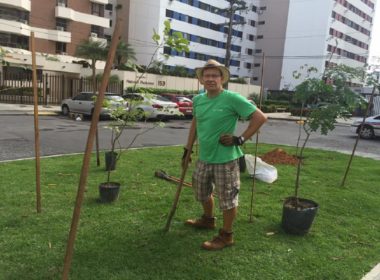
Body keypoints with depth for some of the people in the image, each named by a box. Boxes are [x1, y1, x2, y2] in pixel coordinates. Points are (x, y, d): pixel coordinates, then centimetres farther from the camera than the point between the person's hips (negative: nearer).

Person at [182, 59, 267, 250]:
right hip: (204, 158, 7)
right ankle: (208, 220, 50)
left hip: (225, 159, -7)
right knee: (202, 193, 24)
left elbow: (260, 118, -16)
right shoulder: (197, 100, 3)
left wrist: (240, 139, -16)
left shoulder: (232, 99, -16)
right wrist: (188, 149, 18)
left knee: (228, 199, 6)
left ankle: (226, 236, 25)